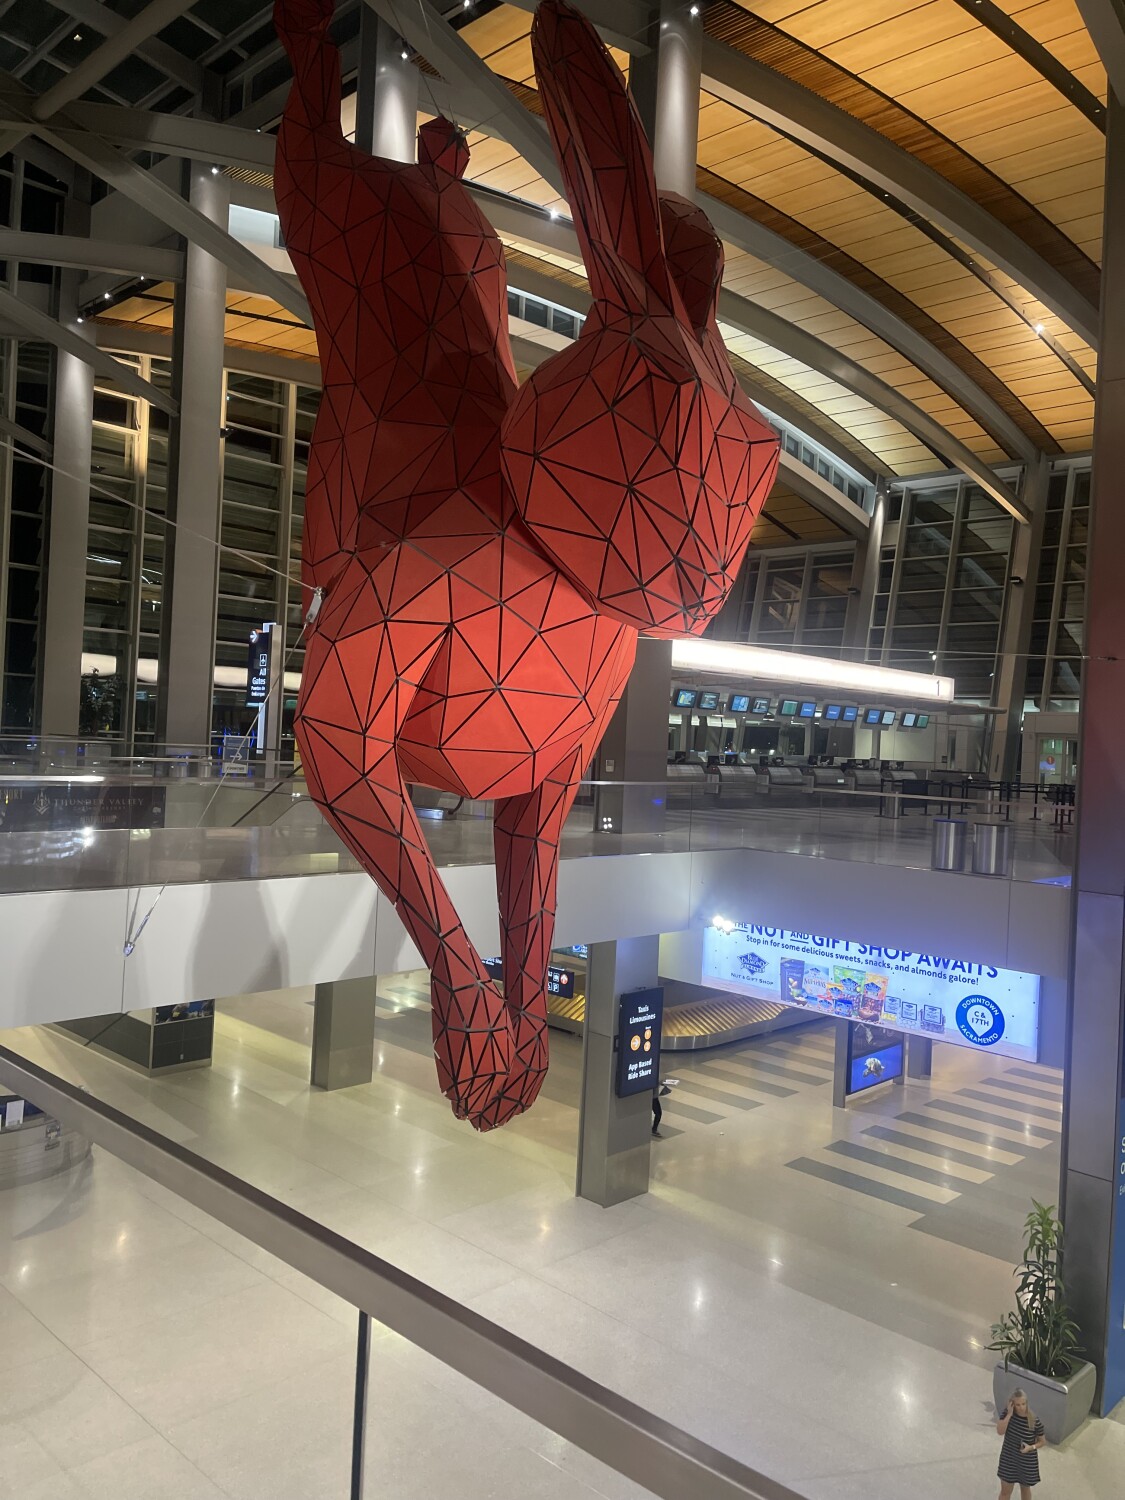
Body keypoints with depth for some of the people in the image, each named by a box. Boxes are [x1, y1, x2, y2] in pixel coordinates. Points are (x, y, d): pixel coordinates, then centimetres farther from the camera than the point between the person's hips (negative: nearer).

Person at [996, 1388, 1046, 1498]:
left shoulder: (1034, 1420, -22)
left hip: (1027, 1462, -1)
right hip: (1008, 1459, 1)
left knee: (1025, 1489, 23)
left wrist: (1031, 1447, -25)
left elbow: (1042, 1441, -7)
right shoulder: (1008, 1412, -16)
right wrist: (1009, 1414, -31)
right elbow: (1000, 1431, -24)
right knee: (1005, 1491, 14)